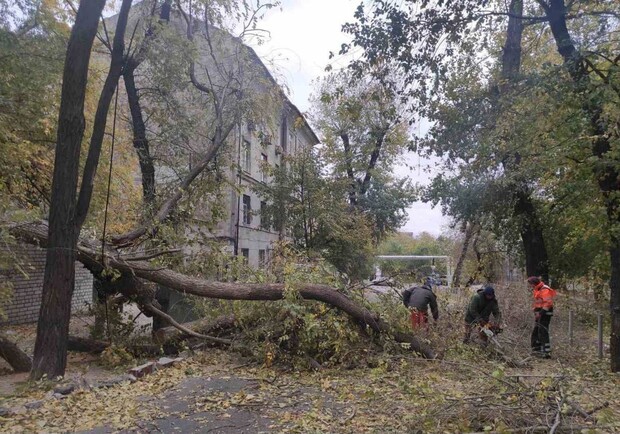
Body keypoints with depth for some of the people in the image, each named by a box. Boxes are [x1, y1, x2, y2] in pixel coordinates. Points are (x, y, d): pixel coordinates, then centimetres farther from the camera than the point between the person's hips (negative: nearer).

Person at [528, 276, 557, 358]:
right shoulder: (536, 290, 16)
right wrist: (536, 311, 15)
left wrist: (541, 313, -23)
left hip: (545, 313, -10)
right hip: (539, 313, 10)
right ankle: (536, 350, 24)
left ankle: (547, 352, -8)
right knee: (535, 332, 15)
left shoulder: (544, 290, -16)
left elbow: (547, 303, -23)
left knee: (543, 332, -11)